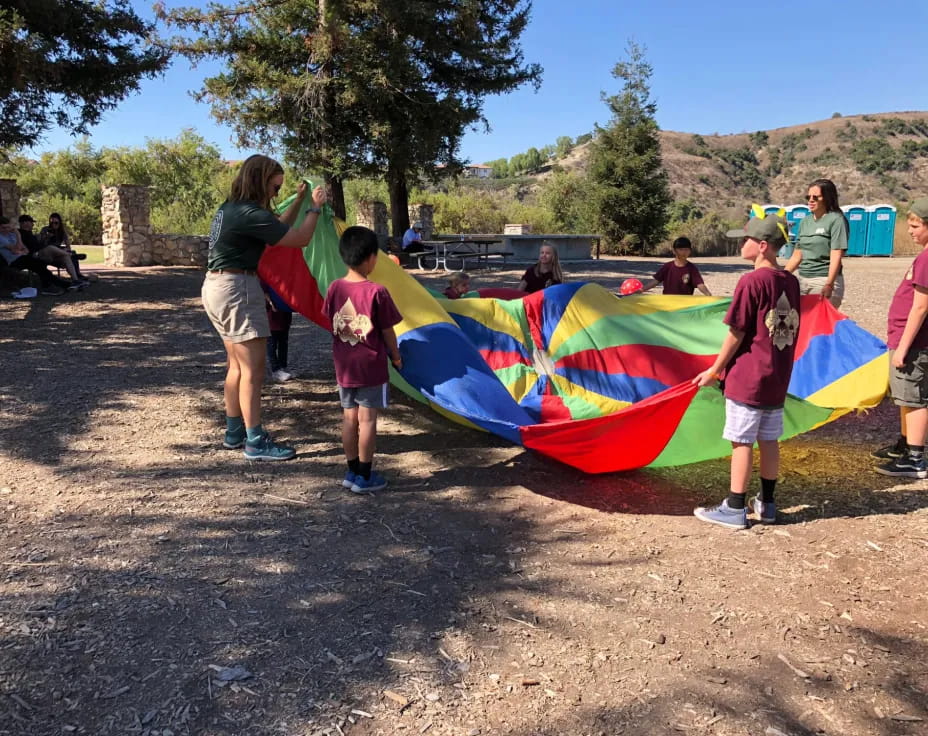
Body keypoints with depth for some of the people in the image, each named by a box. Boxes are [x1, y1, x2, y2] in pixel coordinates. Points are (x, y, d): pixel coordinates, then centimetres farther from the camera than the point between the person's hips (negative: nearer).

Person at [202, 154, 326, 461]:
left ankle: (234, 432, 24)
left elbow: (276, 228, 21)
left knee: (238, 366, 16)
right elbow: (300, 239, -15)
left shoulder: (229, 208, 12)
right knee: (253, 369, -6)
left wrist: (299, 200, 20)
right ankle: (256, 442, -2)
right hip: (236, 289, -10)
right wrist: (315, 207, -2)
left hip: (218, 286, 10)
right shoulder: (250, 214, -18)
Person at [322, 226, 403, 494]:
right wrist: (395, 356, 8)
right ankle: (365, 477, 10)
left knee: (349, 417, 12)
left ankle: (352, 472, 22)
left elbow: (332, 323, 7)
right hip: (371, 365, -5)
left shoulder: (335, 288, -2)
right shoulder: (377, 292, -16)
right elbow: (387, 331, -9)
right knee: (367, 419, 3)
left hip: (344, 365, 5)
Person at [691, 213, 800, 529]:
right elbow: (791, 331, 12)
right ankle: (766, 504, 24)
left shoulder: (751, 281, -16)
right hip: (778, 378, 7)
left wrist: (715, 370, -5)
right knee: (769, 440, 14)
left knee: (741, 442, 0)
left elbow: (736, 333, -14)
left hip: (747, 378, -7)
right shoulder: (790, 281, 6)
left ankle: (735, 509, 7)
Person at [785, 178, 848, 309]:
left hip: (824, 280, -6)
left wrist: (829, 284, -24)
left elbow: (836, 256, -14)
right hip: (802, 279, 6)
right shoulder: (805, 221, 13)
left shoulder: (836, 220, -6)